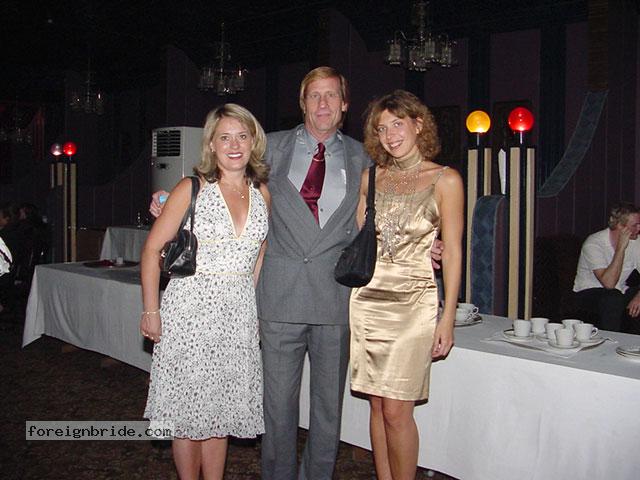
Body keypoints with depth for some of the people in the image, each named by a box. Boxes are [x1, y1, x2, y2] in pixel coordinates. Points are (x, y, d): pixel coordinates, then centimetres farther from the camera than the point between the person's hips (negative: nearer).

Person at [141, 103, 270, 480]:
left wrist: (249, 299, 10)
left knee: (220, 410, 11)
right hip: (190, 308, -3)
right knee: (189, 410, 5)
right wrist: (151, 311, -8)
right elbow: (153, 250, -5)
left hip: (239, 314, 4)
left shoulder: (262, 193, 6)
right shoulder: (193, 189, -6)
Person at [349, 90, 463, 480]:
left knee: (396, 410, -5)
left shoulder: (445, 180, -2)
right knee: (378, 405, 9)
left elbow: (453, 251, -3)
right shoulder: (371, 178, 10)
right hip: (367, 297, 4)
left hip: (414, 301, -4)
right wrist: (346, 296, 7)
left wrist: (448, 317, -7)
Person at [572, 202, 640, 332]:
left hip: (620, 292, 6)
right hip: (589, 292, -6)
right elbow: (608, 283, -31)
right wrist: (621, 248, -31)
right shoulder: (593, 243, -22)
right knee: (613, 298, -35)